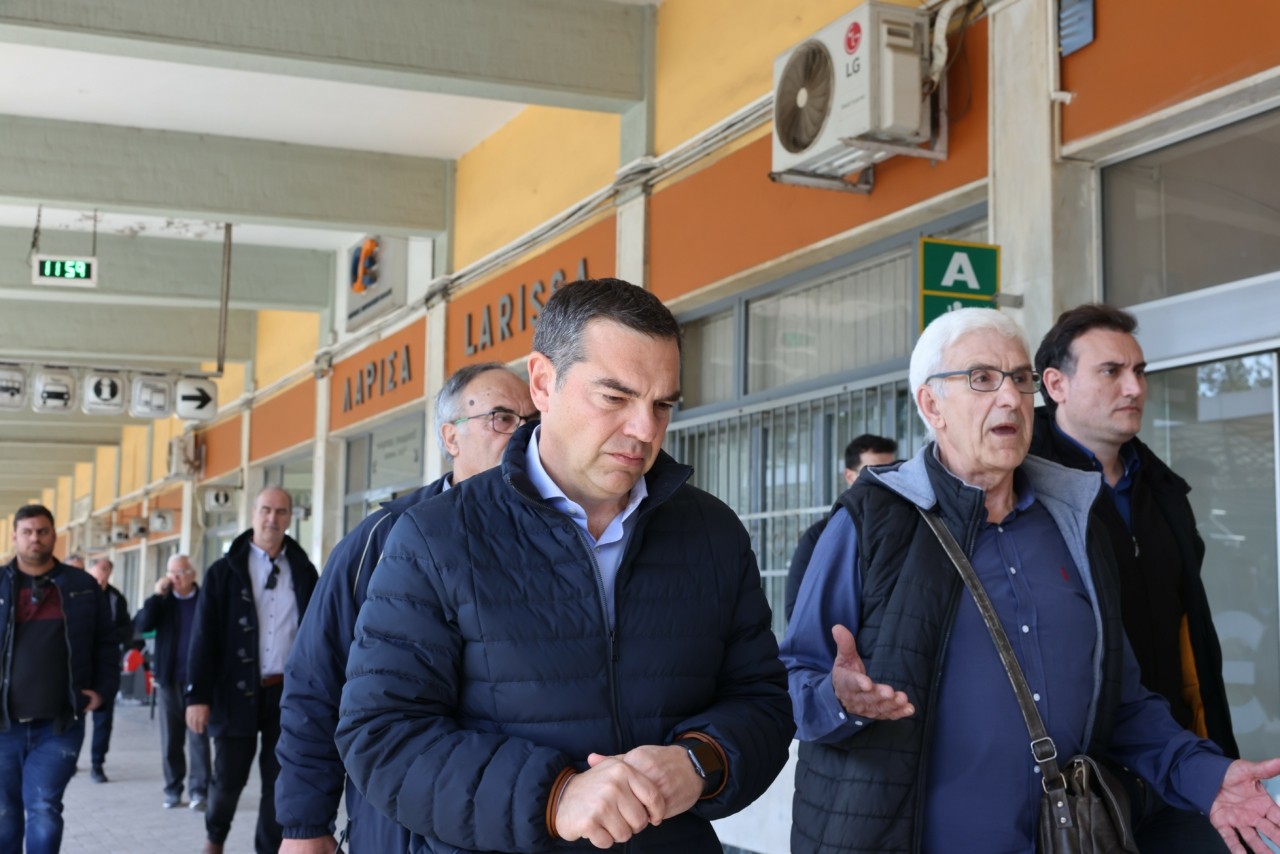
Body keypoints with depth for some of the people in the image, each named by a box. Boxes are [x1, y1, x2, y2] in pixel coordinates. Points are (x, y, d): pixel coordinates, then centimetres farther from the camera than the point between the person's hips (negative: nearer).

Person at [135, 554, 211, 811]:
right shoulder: (162, 601, 8)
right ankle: (172, 790, 15)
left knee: (198, 737, -3)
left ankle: (199, 791, 3)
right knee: (170, 739, 7)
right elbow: (141, 625, -5)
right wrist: (157, 595, -12)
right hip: (168, 680, 3)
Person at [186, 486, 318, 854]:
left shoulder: (303, 571, 7)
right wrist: (198, 696, -9)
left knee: (279, 781, 5)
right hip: (238, 691, -1)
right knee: (229, 778, 6)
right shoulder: (224, 571, 1)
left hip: (288, 692, 1)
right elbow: (204, 637, -2)